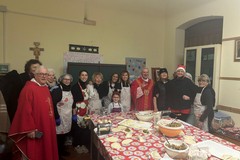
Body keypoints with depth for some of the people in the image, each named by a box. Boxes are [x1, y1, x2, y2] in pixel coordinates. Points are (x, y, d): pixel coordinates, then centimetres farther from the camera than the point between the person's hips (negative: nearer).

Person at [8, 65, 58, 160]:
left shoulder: (46, 88, 10)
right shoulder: (28, 89, -16)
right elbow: (25, 111, -20)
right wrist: (30, 129, -20)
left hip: (46, 128, 8)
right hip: (35, 131, -8)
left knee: (46, 152, 20)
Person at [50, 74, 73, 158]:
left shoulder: (69, 89, 9)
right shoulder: (57, 89, -15)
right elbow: (53, 104, -21)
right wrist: (56, 117, -21)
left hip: (68, 117, 7)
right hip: (60, 117, -7)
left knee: (64, 134, 16)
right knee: (59, 135, 1)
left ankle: (62, 150, 34)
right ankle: (57, 153, 20)